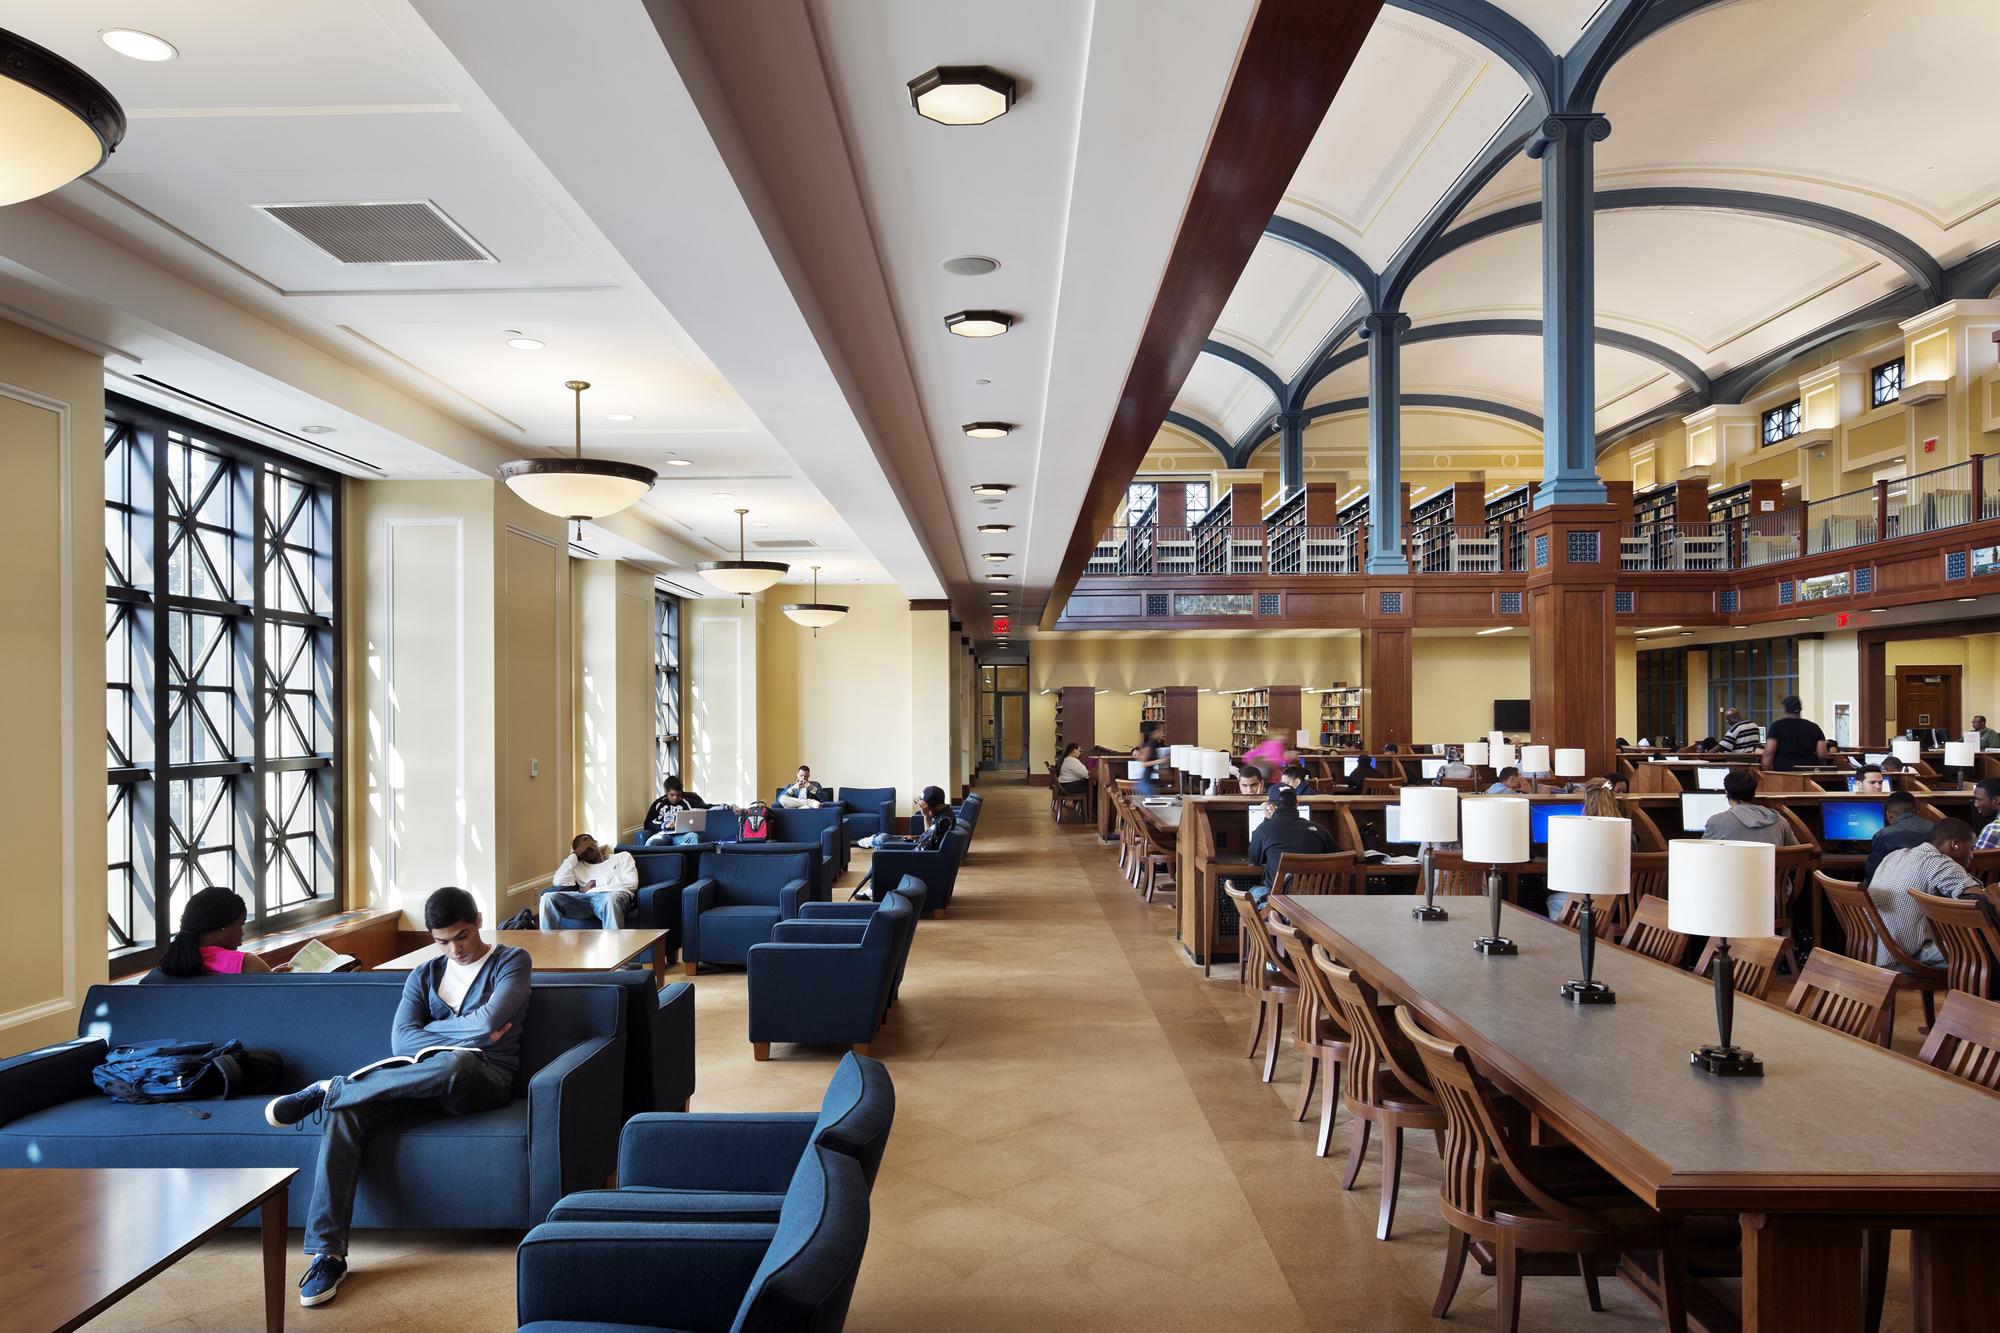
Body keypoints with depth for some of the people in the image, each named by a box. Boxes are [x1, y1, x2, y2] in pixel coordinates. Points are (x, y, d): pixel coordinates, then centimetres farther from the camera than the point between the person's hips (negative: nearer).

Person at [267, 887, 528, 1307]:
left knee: (457, 1064, -41)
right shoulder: (424, 976, 17)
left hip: (486, 1080, -4)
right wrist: (472, 1035, -9)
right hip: (425, 1081, 4)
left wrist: (428, 1029, 0)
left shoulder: (511, 961, 4)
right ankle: (327, 1253, -28)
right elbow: (401, 1041, 2)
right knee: (347, 1111, -25)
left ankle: (328, 1091, -21)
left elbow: (490, 1020, -13)